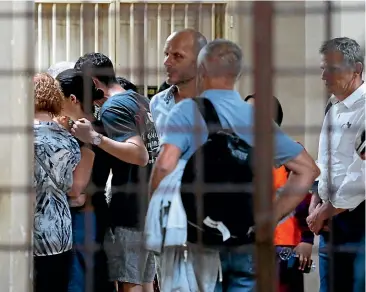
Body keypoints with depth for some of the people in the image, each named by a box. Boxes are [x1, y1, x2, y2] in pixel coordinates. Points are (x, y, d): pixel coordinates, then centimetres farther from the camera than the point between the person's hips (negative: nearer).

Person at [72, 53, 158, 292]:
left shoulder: (112, 108, -13)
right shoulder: (141, 100, 14)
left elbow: (140, 154, -24)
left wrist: (95, 138, -29)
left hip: (129, 210, -9)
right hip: (149, 207, 9)